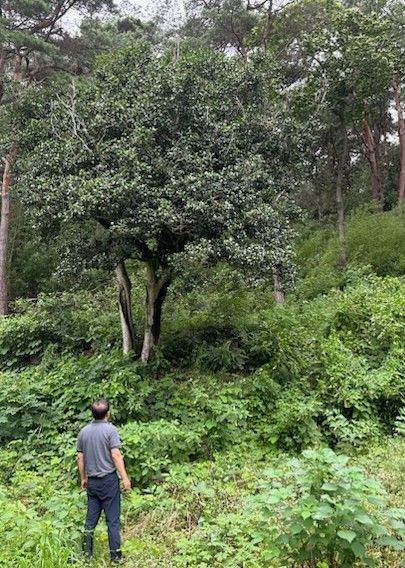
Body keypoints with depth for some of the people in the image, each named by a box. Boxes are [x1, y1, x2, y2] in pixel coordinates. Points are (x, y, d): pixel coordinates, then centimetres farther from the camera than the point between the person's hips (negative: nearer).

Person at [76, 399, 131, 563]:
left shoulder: (84, 431, 4)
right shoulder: (110, 429, -12)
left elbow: (80, 458, 9)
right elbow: (116, 455, -17)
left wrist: (83, 478, 19)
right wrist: (125, 478, -12)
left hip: (92, 481, 5)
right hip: (109, 479, -5)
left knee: (91, 517, 15)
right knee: (112, 519, 4)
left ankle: (87, 553, 20)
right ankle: (115, 555, 10)